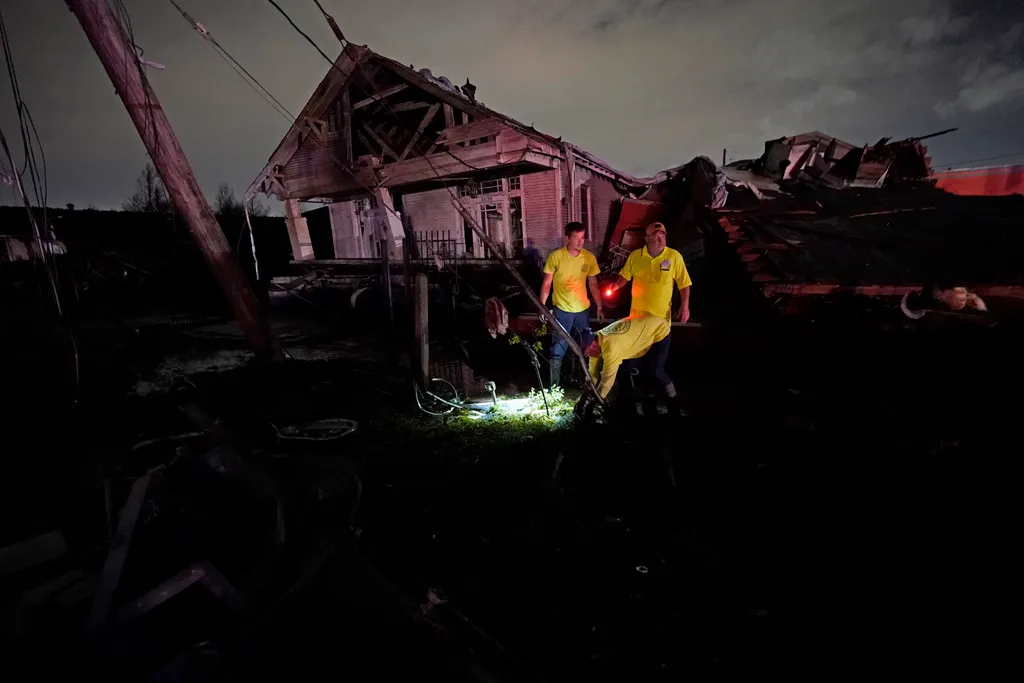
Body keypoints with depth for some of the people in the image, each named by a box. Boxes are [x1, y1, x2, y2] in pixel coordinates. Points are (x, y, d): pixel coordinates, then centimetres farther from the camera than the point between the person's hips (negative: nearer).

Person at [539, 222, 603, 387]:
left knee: (586, 349, 14)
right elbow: (547, 284, -5)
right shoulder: (555, 256, -10)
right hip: (562, 310, -4)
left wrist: (599, 307, 8)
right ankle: (554, 386, 10)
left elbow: (593, 284, 8)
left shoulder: (589, 257, 0)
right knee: (558, 351, 0)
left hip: (583, 310, 4)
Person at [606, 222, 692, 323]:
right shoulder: (635, 255, -4)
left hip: (661, 315, -1)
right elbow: (625, 276, 8)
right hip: (637, 313, 2)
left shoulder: (674, 256, -8)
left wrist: (685, 306, -8)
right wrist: (615, 286, -11)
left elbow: (684, 284, -3)